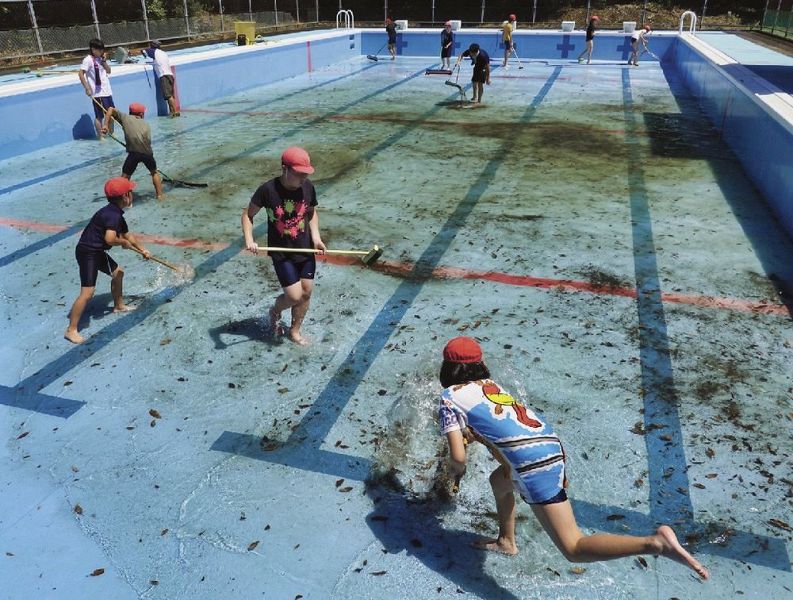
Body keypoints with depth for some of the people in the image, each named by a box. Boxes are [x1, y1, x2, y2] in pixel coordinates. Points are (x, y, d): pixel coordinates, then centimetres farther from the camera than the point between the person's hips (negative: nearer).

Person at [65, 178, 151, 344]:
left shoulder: (116, 214, 10)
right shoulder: (112, 214, -22)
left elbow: (127, 234, 25)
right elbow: (110, 239, -35)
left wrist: (142, 250, 30)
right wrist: (124, 243, -14)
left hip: (97, 251, 11)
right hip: (87, 252, -11)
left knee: (118, 273, 26)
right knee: (87, 291, -15)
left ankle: (119, 305, 47)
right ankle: (71, 330, -9)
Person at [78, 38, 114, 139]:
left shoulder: (100, 59, 13)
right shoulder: (88, 60, -11)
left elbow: (108, 71, 14)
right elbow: (80, 73, -17)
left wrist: (104, 61, 0)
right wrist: (87, 88, -21)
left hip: (107, 92, 8)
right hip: (98, 93, -8)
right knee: (99, 116, -1)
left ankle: (111, 133, 28)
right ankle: (100, 137, 6)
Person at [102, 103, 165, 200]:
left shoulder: (125, 118, 19)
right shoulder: (146, 124, 23)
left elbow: (111, 109, 13)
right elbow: (148, 140, 18)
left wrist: (106, 124, 11)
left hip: (134, 152, -2)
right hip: (147, 152, 2)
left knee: (125, 176, 8)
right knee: (154, 172, 27)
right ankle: (160, 195, 26)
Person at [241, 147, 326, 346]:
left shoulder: (308, 187, -8)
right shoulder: (268, 189, -19)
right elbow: (248, 214, -6)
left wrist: (316, 236, -4)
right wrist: (249, 239, -21)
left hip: (305, 249, 4)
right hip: (281, 253, -4)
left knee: (306, 292, 9)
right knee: (294, 296, -6)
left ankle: (295, 331, 32)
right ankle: (275, 311, 30)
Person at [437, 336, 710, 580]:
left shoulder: (450, 397, 1)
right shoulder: (489, 384, 22)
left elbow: (458, 455, -3)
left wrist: (458, 470, 16)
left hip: (532, 463, -9)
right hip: (550, 445, 9)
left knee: (574, 549, -5)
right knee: (498, 480, 35)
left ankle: (656, 542, -19)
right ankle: (506, 542, 47)